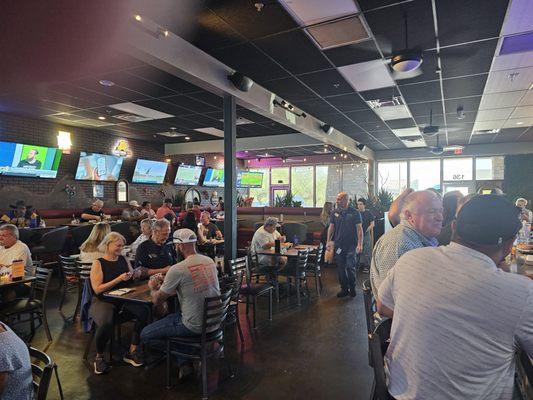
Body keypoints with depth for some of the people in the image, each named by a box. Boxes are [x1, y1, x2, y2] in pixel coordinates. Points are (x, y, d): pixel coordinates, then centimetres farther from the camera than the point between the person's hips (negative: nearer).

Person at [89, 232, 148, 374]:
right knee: (106, 323, -34)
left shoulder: (123, 259, 11)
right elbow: (97, 289, -13)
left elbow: (131, 280, 20)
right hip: (103, 301, -4)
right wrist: (119, 279, -20)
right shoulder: (98, 263, -5)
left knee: (143, 311, -24)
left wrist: (135, 275, -3)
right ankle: (99, 356, -3)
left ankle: (132, 351, -7)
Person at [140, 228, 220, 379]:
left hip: (195, 326, -7)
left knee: (145, 335, 8)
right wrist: (164, 286, 22)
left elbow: (156, 301, -7)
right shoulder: (210, 261, 1)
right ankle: (185, 361, 21)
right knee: (171, 317, 31)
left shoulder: (177, 269, -19)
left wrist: (153, 288, 15)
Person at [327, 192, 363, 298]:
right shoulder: (335, 213, 5)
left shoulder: (354, 213, -3)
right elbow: (331, 227, 9)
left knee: (350, 267, 0)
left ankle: (352, 289, 19)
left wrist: (360, 244, -11)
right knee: (340, 268, 7)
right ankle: (344, 289, 20)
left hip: (351, 245, -3)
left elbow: (359, 229, -4)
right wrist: (328, 241, 2)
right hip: (338, 244, 3)